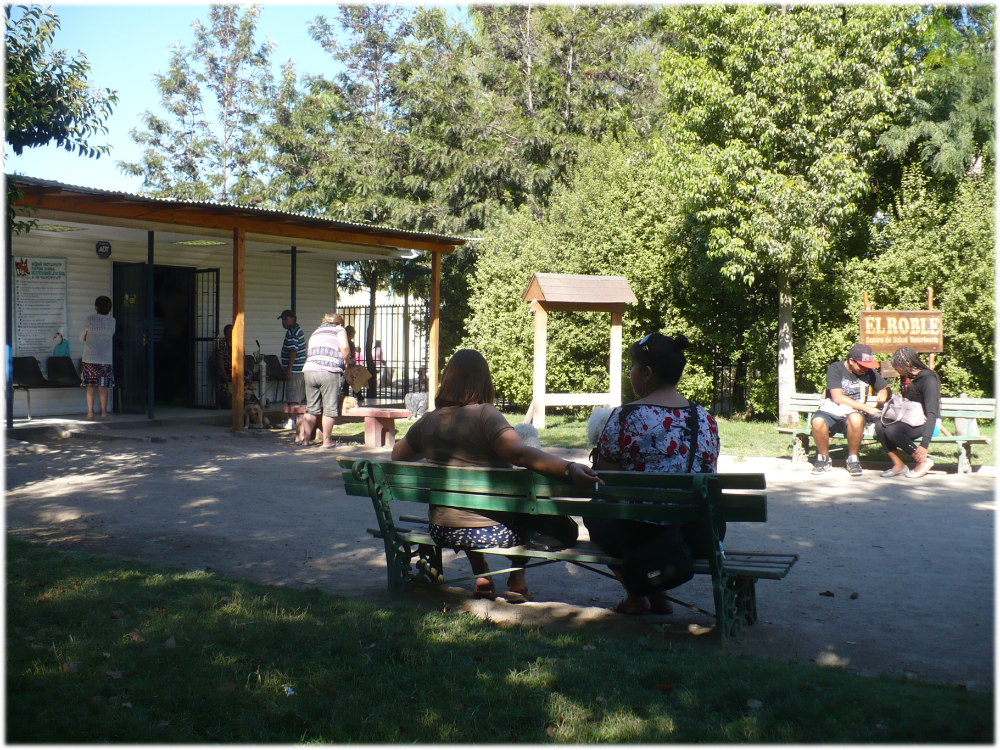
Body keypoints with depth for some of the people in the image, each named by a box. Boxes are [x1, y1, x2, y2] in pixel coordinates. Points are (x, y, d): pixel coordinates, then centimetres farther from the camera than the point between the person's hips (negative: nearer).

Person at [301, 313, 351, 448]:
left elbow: (309, 353, 21)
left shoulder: (315, 332, 28)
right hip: (329, 371, -5)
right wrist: (345, 361, 11)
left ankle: (304, 438, 13)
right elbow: (345, 347, -5)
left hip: (309, 370, 5)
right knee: (329, 408, 2)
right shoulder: (339, 330, 13)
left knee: (312, 408, 12)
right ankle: (326, 441, 5)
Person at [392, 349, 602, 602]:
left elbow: (397, 454, 17)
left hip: (441, 532, 5)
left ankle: (482, 577, 37)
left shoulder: (428, 421, -1)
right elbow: (520, 453, -32)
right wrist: (569, 468, -40)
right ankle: (517, 580, 25)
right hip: (490, 532, -5)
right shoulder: (484, 414, -17)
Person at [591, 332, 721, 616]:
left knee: (595, 512, 26)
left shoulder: (625, 417, -13)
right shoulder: (706, 419, 3)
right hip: (700, 536, 5)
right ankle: (658, 593, 35)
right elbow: (707, 480, 13)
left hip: (638, 535, -5)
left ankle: (635, 596, 26)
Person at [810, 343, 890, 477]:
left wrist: (883, 393, -7)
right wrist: (866, 408, -15)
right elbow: (838, 398, -12)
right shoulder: (835, 368, -5)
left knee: (856, 419, -38)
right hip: (830, 412, -1)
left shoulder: (868, 371, 8)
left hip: (852, 414, 2)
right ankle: (824, 458, -11)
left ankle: (853, 459, -15)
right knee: (817, 421, -38)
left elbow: (886, 387, 20)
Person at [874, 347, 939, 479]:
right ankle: (898, 464, -11)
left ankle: (924, 461, -17)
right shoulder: (907, 378, 9)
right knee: (879, 426, -17)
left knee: (892, 430, -30)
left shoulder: (928, 379, -17)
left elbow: (931, 414, -24)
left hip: (924, 424, -8)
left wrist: (924, 444, -31)